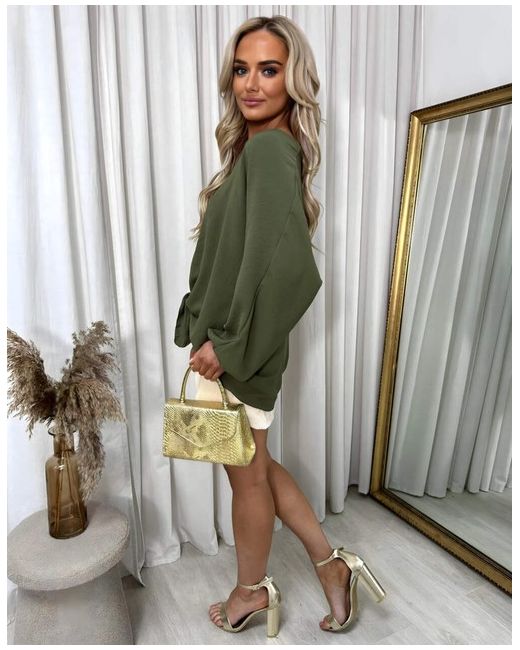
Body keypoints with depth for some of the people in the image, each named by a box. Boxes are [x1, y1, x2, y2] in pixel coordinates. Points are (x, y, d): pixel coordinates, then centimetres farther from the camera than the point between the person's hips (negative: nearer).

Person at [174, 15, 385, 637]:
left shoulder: (268, 148, -17)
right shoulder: (260, 147, 12)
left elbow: (288, 265, -30)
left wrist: (227, 346, -21)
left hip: (239, 351, -9)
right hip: (228, 340, 9)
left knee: (247, 475, 12)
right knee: (256, 465, 22)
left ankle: (251, 590, 41)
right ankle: (331, 563, 38)